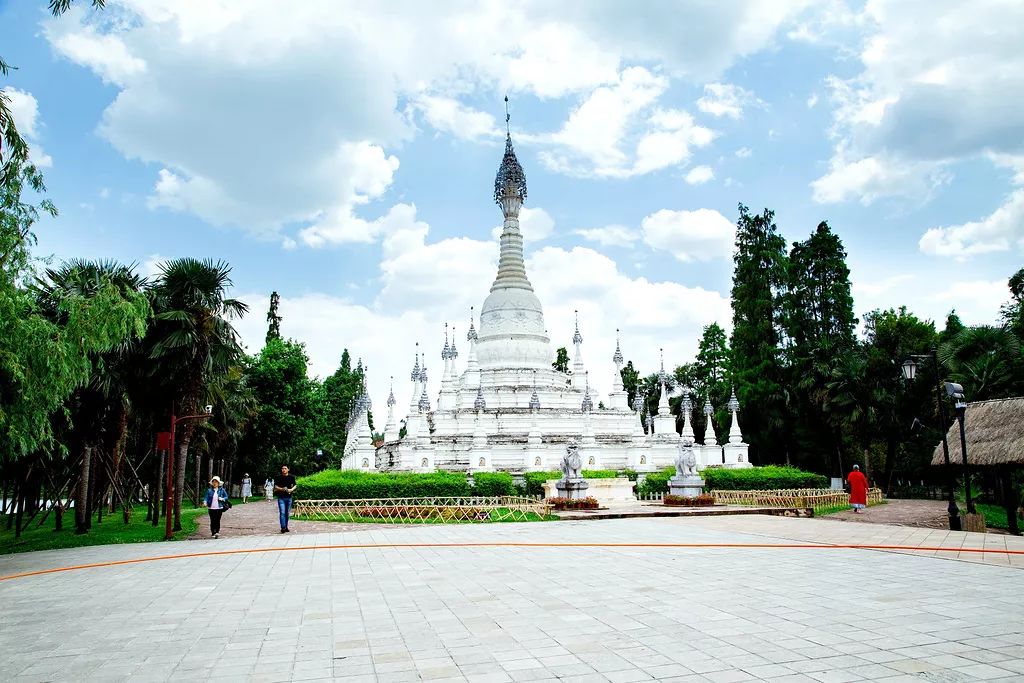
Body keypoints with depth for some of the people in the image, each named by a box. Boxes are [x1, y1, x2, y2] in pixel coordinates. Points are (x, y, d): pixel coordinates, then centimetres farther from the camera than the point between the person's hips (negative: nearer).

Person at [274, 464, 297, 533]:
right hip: (281, 497, -3)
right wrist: (282, 489, -18)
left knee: (287, 513, 9)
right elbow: (275, 487, 1)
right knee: (282, 512, -11)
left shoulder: (291, 477, 5)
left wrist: (291, 489, -10)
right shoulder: (278, 477, 0)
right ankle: (283, 527, -12)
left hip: (289, 497, 3)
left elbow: (294, 486, 11)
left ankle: (286, 527, 18)